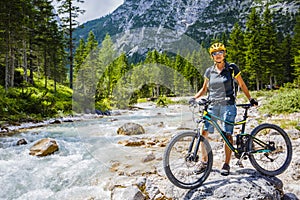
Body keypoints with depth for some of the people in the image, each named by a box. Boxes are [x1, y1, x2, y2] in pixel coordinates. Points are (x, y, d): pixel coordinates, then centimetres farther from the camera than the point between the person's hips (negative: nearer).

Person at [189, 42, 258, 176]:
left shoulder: (232, 69, 1)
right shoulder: (209, 71, 9)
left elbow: (242, 85, 9)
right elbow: (204, 89, 16)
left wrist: (250, 99, 7)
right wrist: (194, 98, 1)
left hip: (227, 105, -3)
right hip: (212, 105, 3)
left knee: (227, 134, -5)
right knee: (204, 132, -4)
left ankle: (226, 164, 9)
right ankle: (204, 161, 10)